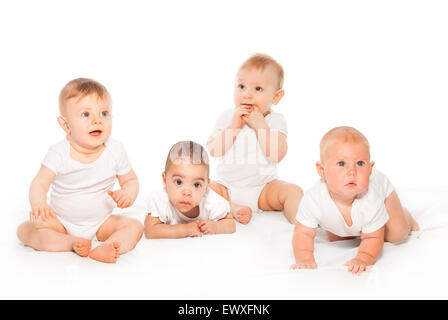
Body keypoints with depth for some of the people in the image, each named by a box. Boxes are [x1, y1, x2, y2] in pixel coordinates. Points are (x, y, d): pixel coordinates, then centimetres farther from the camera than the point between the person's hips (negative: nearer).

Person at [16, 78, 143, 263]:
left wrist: (127, 195, -24)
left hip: (100, 223, 1)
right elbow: (40, 183, -18)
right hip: (61, 222, 0)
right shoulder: (59, 153, -16)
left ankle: (103, 250, -42)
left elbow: (130, 180, 1)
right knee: (24, 230, -20)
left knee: (135, 226, -22)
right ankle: (72, 243, -29)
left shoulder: (115, 151, -11)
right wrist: (39, 204, -41)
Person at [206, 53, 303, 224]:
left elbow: (276, 156, -20)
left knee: (294, 191, -24)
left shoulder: (276, 120, -5)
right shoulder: (227, 117, 0)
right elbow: (214, 150, -12)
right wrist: (234, 125, -20)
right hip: (228, 186, 2)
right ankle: (234, 209, -29)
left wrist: (260, 125, -22)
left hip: (263, 187, -1)